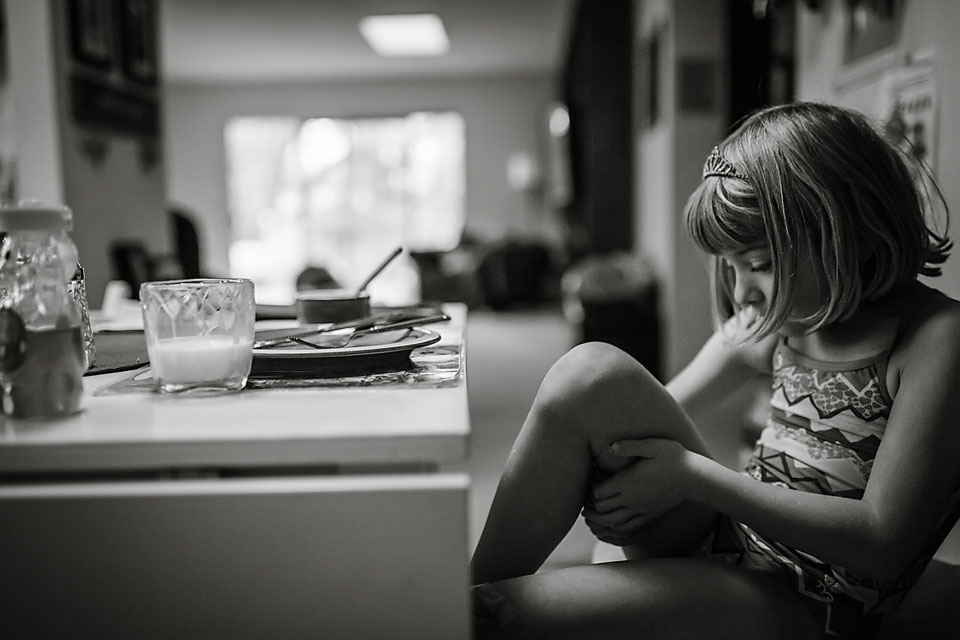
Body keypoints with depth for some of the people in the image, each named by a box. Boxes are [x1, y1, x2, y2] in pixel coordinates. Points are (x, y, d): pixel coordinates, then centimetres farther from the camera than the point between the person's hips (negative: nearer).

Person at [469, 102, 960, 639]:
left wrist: (694, 474, -19)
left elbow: (884, 544, -19)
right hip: (724, 534, 7)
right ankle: (476, 587, -12)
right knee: (590, 375, -21)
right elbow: (657, 413, 13)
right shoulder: (778, 321, 6)